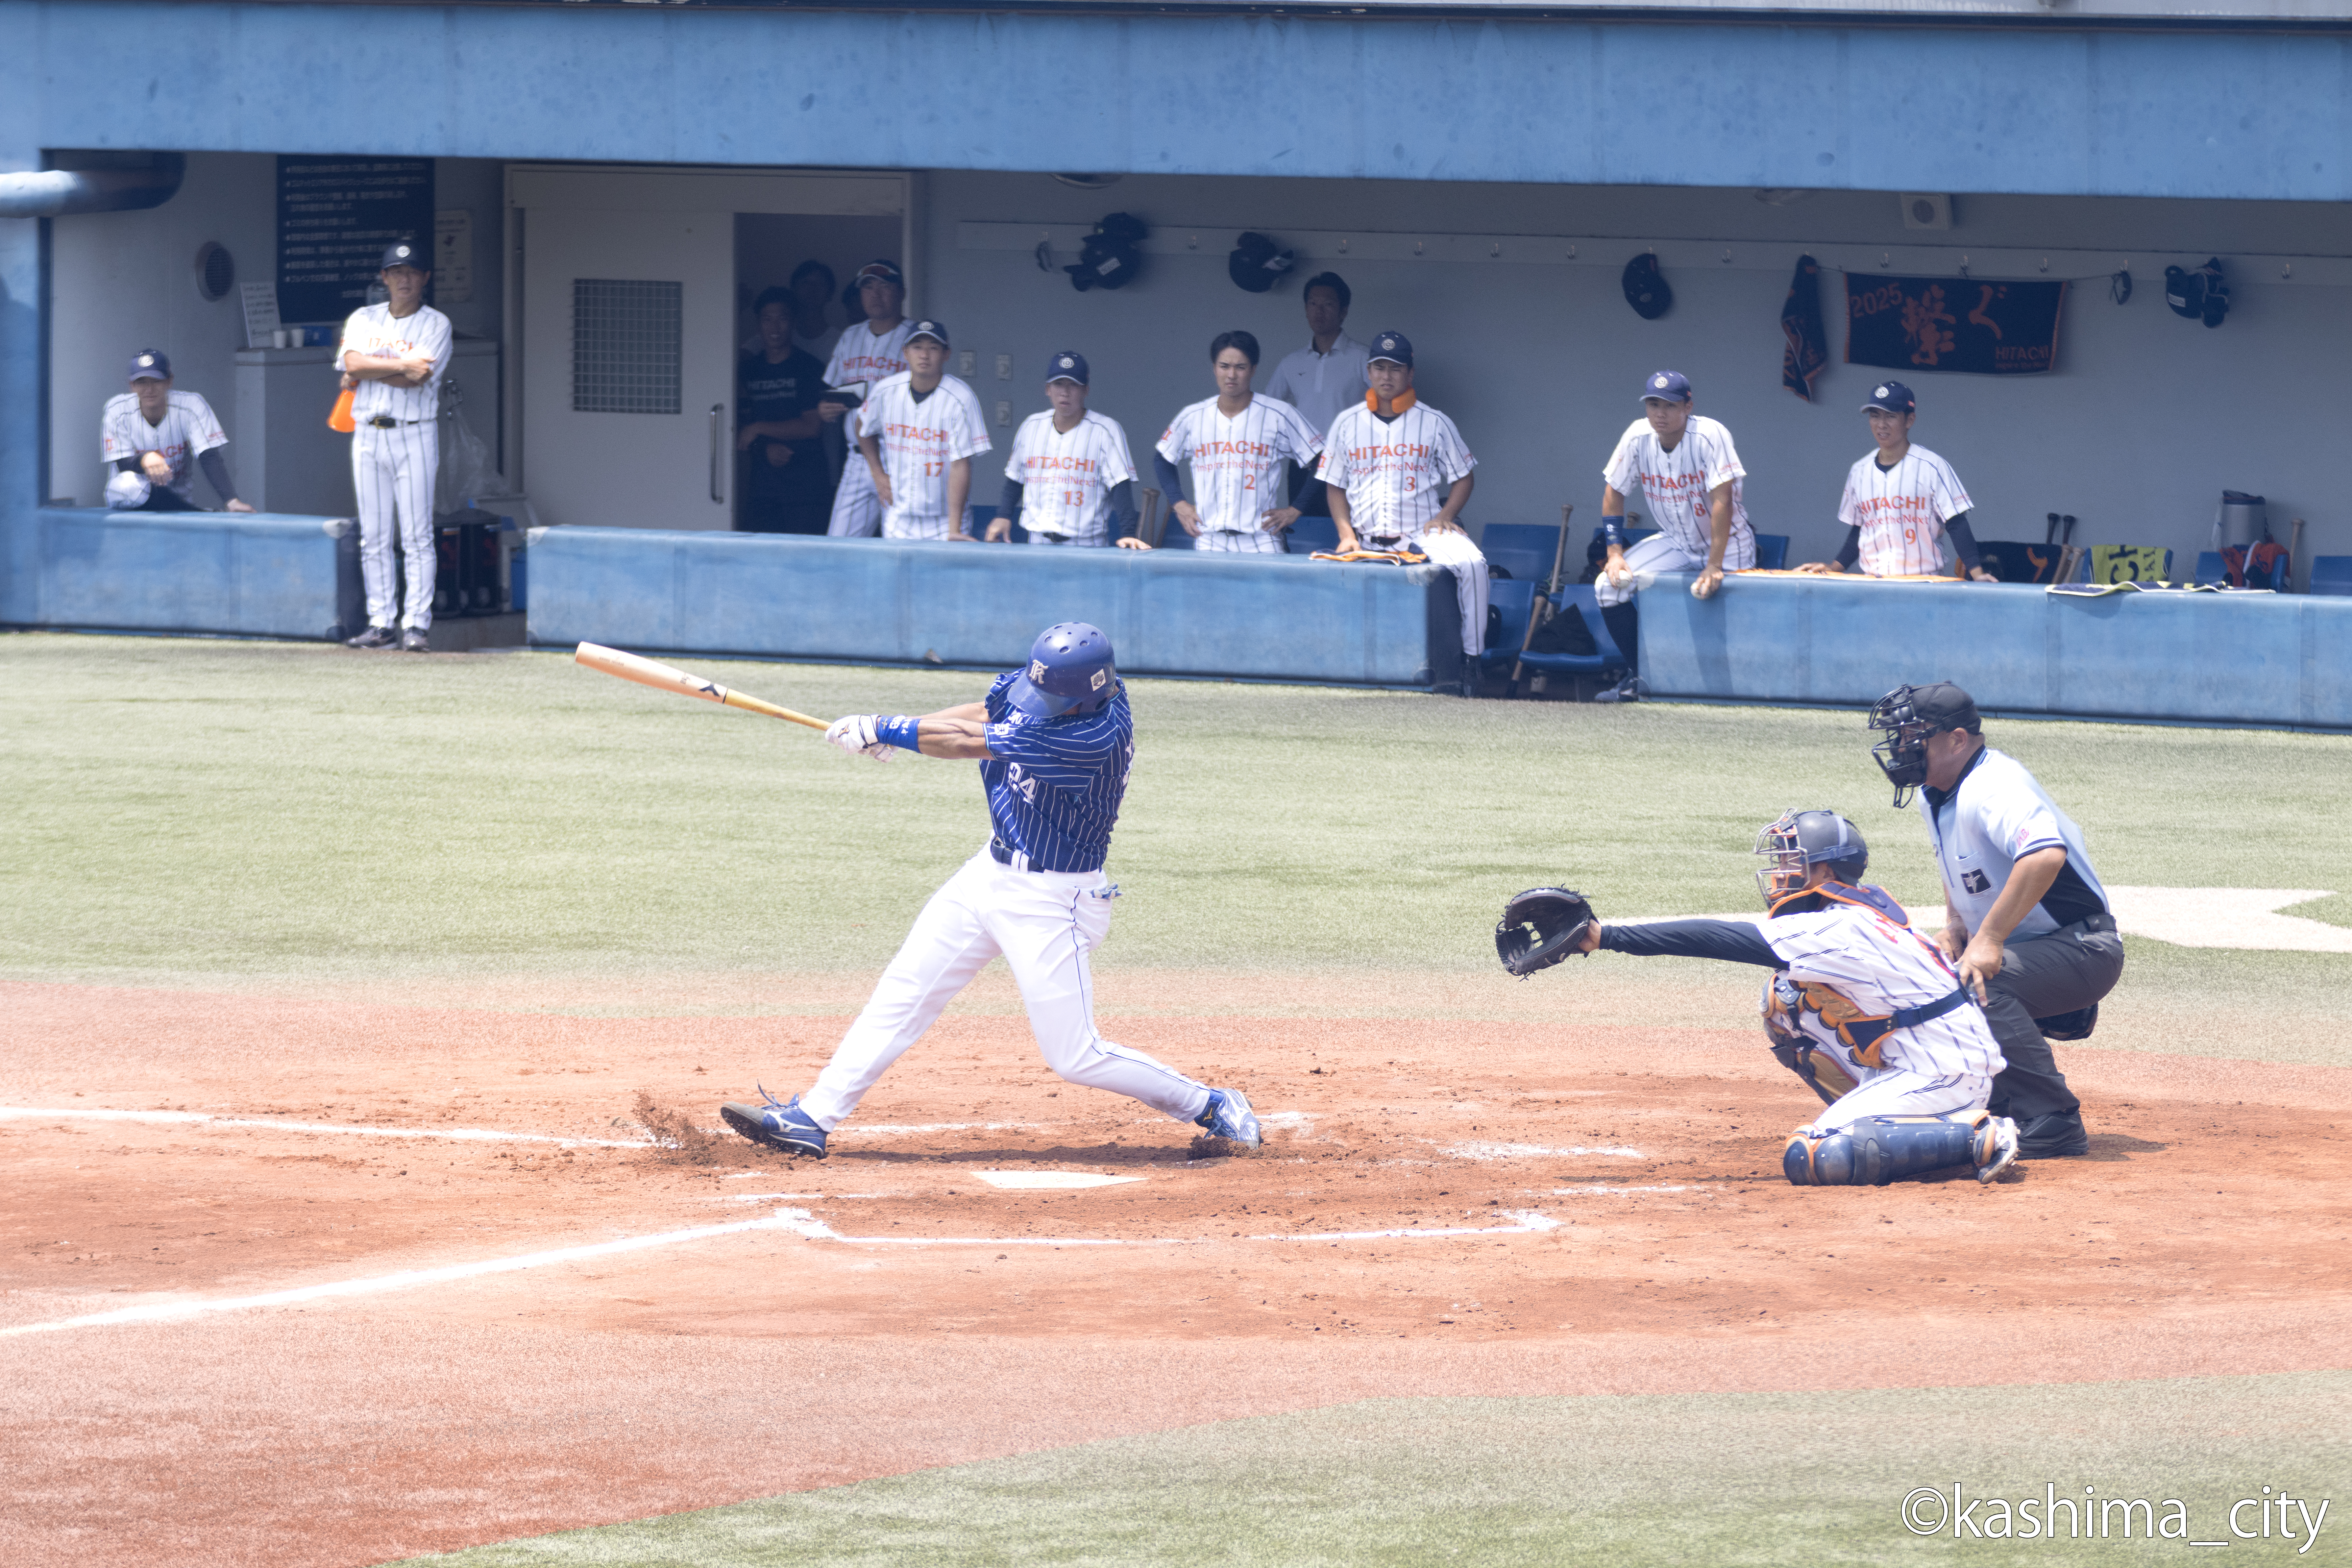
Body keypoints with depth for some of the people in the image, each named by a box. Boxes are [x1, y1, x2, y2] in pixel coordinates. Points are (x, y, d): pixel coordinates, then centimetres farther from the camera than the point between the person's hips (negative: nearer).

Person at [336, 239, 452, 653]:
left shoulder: (436, 324, 1)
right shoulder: (364, 320, 11)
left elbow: (418, 379, -13)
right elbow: (353, 363, -8)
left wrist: (367, 373, -5)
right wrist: (404, 364, -14)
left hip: (415, 435, -3)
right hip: (368, 435, 3)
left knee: (417, 536, -6)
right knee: (373, 537, 4)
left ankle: (416, 623, -5)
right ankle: (381, 622, 7)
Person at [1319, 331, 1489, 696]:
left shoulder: (1435, 423, 8)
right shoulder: (1348, 424, 12)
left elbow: (1462, 478, 12)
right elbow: (1335, 487, 16)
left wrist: (1445, 516, -7)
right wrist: (1347, 533, -1)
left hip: (1422, 534, -2)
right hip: (1366, 540, 3)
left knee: (1471, 564, -31)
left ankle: (1471, 659, -24)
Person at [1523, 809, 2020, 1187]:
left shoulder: (1839, 931, -20)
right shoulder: (1863, 910, 10)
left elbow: (1720, 939, -23)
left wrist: (1605, 936, -24)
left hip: (1949, 1074, -10)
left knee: (1809, 1162, -22)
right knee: (1784, 997, 10)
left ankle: (1976, 1137, -16)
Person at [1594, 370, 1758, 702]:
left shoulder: (1710, 436, -26)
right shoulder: (1638, 437, -11)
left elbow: (1722, 501, -31)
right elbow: (1614, 492, 1)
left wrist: (1714, 567, -36)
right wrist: (1615, 552, -9)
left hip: (1726, 547, -4)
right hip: (1675, 543, 4)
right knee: (1609, 585, -10)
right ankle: (1638, 676, -1)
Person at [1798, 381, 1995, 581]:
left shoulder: (1932, 467, 0)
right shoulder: (1860, 472, 14)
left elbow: (1956, 525, -3)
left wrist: (1976, 572, -14)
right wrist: (1832, 568, 9)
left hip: (1924, 582, -4)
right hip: (1871, 584, 4)